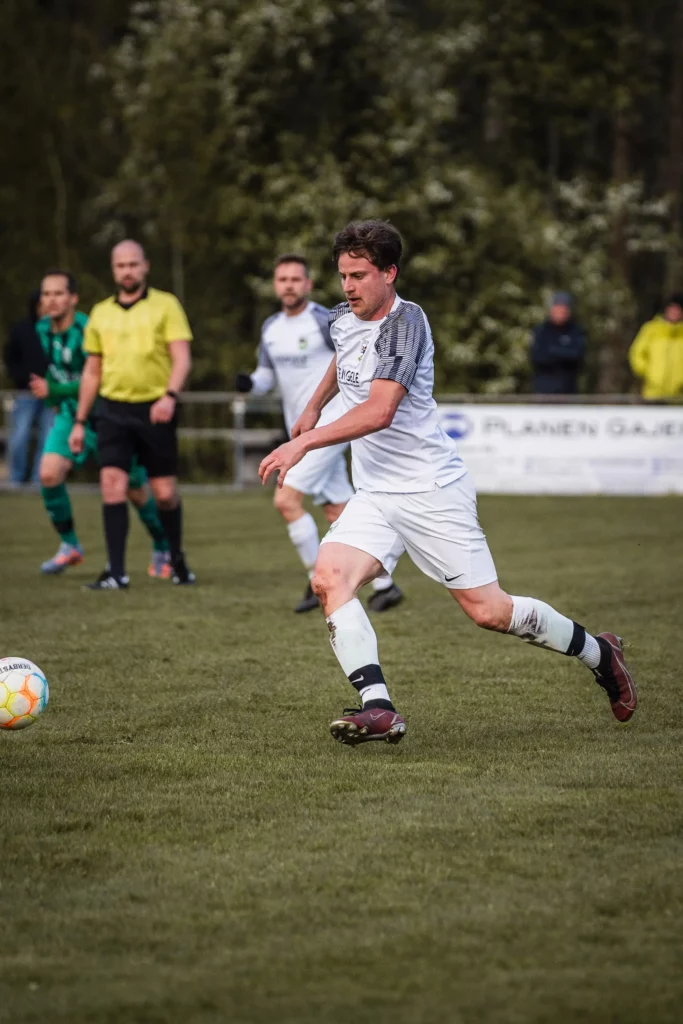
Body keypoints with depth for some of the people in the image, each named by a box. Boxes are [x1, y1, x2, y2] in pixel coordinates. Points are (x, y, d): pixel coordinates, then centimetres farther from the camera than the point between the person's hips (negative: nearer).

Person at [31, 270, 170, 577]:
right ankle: (69, 546, 1)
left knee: (137, 491, 5)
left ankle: (162, 551, 27)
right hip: (70, 415, 5)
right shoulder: (42, 331, -2)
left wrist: (53, 391, -31)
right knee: (49, 473, -17)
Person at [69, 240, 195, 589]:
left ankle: (176, 558, 27)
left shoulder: (165, 305, 1)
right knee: (112, 485, -11)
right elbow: (92, 371, 18)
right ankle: (116, 573, -11)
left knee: (165, 493, 2)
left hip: (155, 411, -3)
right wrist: (79, 422, 15)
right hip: (113, 410, 3)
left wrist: (170, 395, -25)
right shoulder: (100, 313, 12)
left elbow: (182, 358, -7)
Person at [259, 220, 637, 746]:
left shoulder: (405, 321, -18)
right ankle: (379, 708, -24)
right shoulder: (344, 318, 8)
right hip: (374, 494, 7)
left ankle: (598, 653, 21)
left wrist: (304, 443, -31)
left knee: (489, 611, -4)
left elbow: (379, 411, -29)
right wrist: (314, 406, 37)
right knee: (330, 577, -19)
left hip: (432, 490, -7)